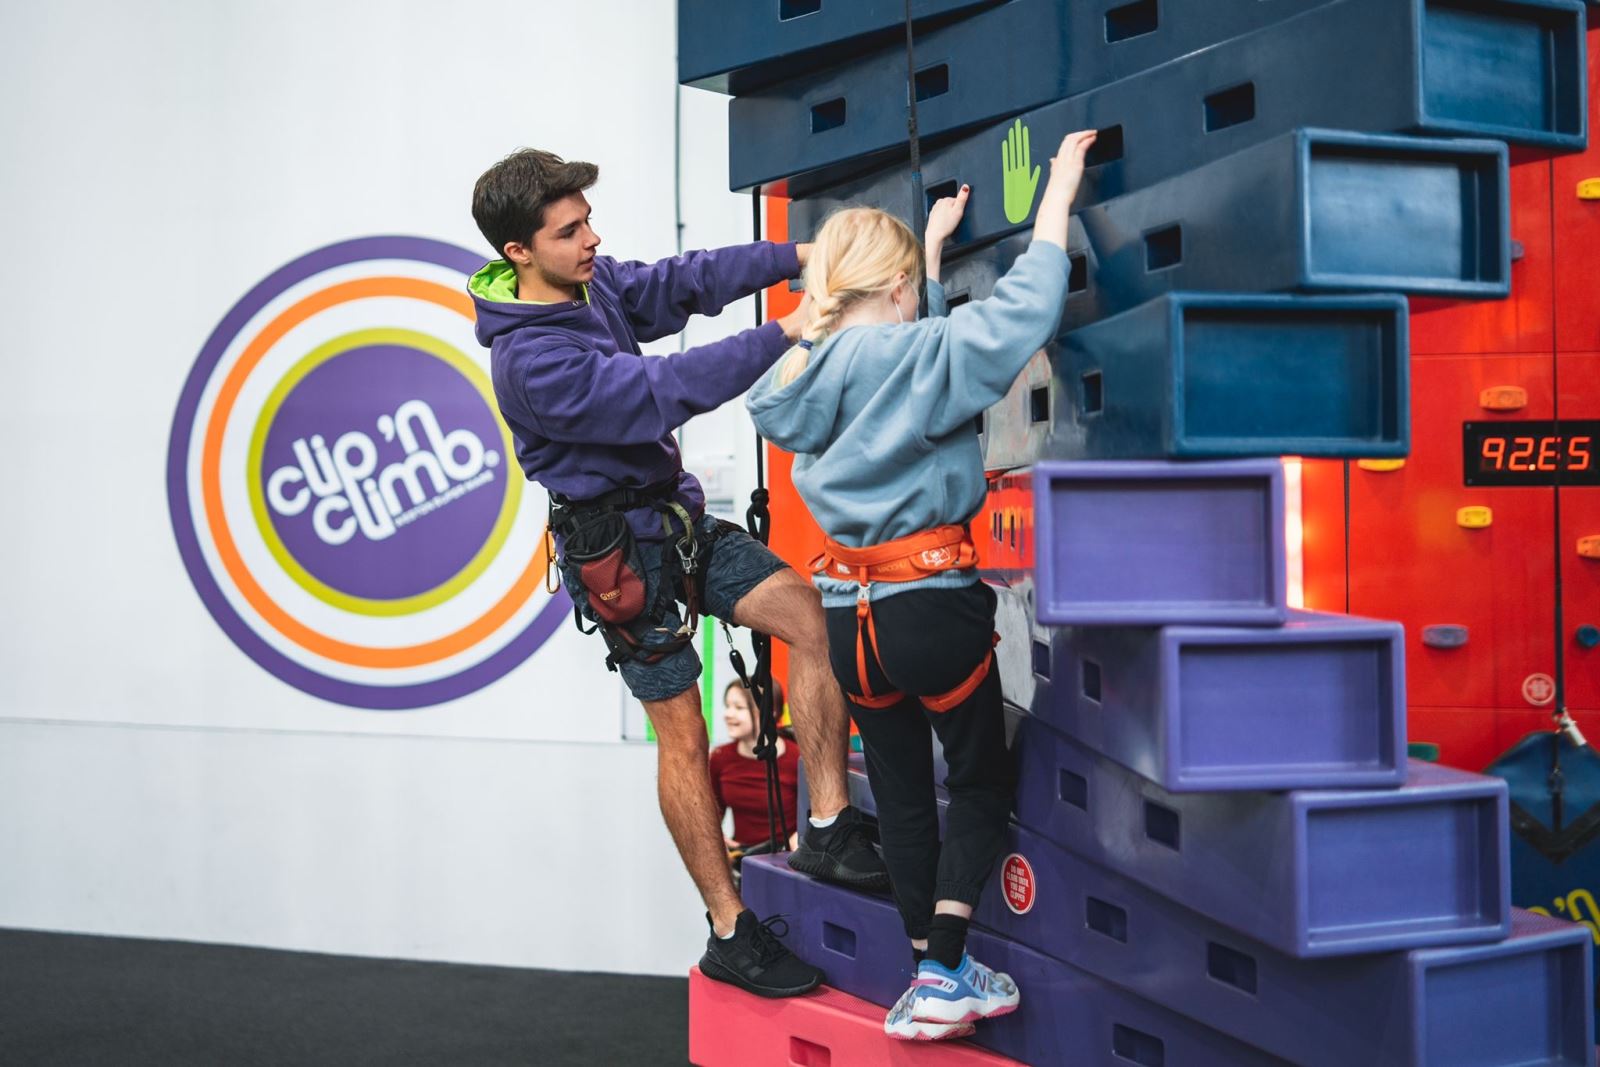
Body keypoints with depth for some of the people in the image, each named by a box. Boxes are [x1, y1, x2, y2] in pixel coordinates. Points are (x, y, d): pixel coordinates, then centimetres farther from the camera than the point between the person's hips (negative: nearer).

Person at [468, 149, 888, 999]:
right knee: (682, 735, -1)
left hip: (676, 514, 8)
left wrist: (795, 256, -14)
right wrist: (783, 334, -29)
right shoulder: (529, 360, -25)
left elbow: (684, 282, 0)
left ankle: (829, 829, 1)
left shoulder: (593, 283, 1)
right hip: (618, 550, -8)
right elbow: (661, 393, -30)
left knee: (810, 615, -7)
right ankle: (731, 935, 12)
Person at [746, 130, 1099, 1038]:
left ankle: (932, 978, 23)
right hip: (933, 603, -6)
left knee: (902, 794, 16)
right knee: (983, 782, 11)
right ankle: (944, 975, 4)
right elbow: (1022, 310, -16)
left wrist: (932, 242, 31)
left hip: (852, 612, 6)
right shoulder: (915, 356, -14)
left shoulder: (804, 373, 7)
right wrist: (1059, 193, -5)